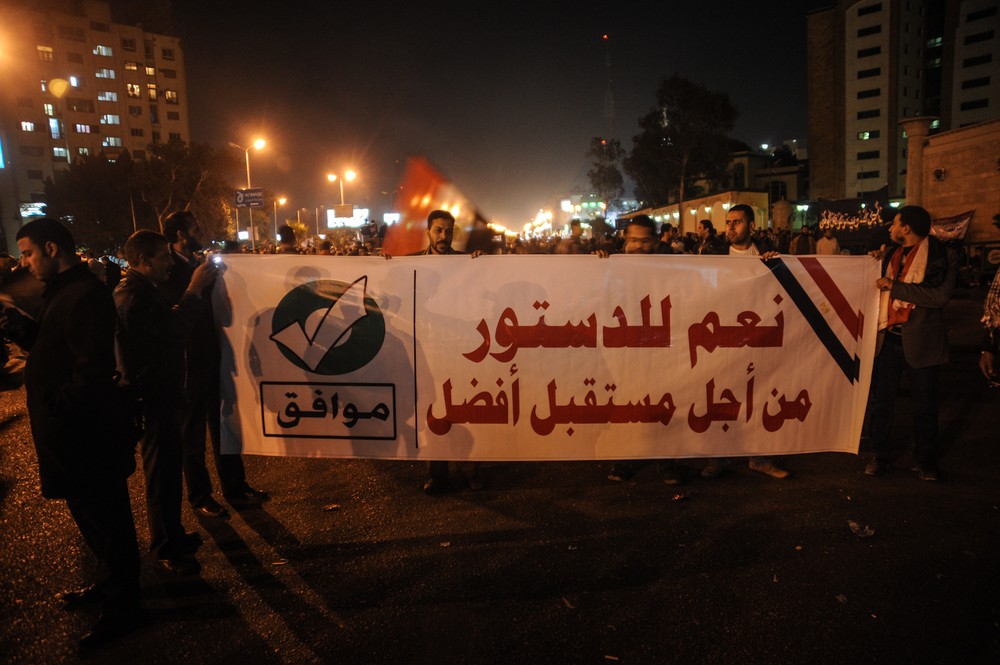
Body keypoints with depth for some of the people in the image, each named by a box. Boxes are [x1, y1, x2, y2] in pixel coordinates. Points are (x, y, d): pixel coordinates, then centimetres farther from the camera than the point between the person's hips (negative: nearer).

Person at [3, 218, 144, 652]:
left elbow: (93, 371, -27)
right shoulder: (62, 291, 13)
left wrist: (55, 405, -17)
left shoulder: (85, 295, -21)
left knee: (103, 518, 4)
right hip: (71, 432, 10)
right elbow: (53, 347, 17)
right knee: (90, 512, 22)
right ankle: (111, 583, 41)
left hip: (84, 435, -10)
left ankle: (122, 608, 19)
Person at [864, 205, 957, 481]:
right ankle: (881, 456, 22)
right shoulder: (891, 252, 9)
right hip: (887, 338, 4)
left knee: (924, 405, 10)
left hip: (920, 341, -4)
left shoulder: (942, 256, -7)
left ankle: (925, 461, 25)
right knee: (881, 401, 8)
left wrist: (895, 285, -19)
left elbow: (940, 296, -21)